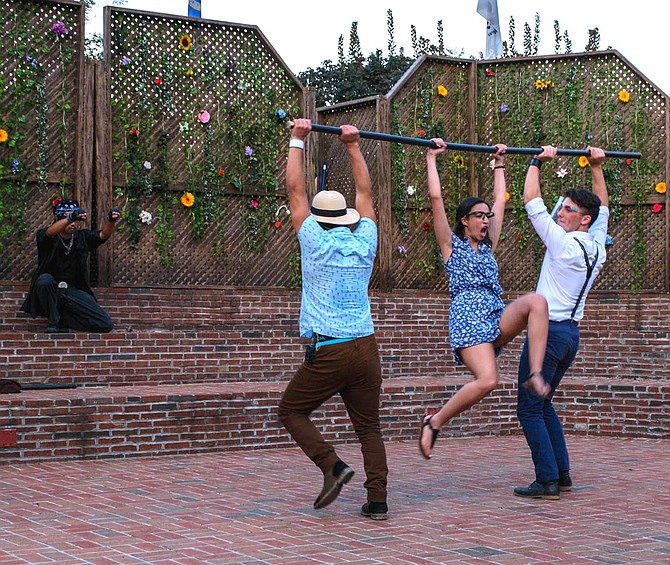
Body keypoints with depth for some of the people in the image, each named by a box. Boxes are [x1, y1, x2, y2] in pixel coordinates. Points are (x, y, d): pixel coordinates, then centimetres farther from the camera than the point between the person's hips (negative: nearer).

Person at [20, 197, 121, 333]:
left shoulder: (82, 237, 5)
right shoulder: (44, 236, -5)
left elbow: (103, 235, -11)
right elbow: (50, 232, -28)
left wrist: (111, 221, -35)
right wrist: (70, 218, -48)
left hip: (74, 291, 3)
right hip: (50, 290, -3)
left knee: (105, 325, -15)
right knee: (45, 280, -39)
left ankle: (63, 315, 6)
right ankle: (54, 322, -16)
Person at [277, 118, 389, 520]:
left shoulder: (316, 241, -3)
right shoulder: (365, 242, 6)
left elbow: (296, 189, 5)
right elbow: (365, 194, 20)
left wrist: (298, 141, 12)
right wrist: (354, 146, 24)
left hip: (327, 352, -4)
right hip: (366, 348, 4)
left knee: (292, 411, 13)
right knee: (369, 427, 12)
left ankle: (332, 465, -6)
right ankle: (378, 500, 2)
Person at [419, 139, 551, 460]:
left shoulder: (488, 246, 26)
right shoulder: (451, 245, 11)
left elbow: (500, 201, 34)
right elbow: (435, 197, 3)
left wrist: (498, 164, 40)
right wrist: (432, 158, 9)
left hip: (498, 316, 6)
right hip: (467, 316, -6)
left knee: (536, 301, -26)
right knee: (488, 380, -27)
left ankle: (535, 375, -32)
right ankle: (433, 422, -8)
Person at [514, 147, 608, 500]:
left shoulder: (564, 243, -14)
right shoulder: (596, 246, 7)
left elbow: (532, 202, -12)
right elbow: (603, 208, 25)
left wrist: (537, 163, -2)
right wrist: (596, 167, 25)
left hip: (549, 332, -9)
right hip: (571, 332, 9)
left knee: (530, 409, -4)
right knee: (542, 404, 19)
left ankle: (547, 481, -7)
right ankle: (562, 474, 17)